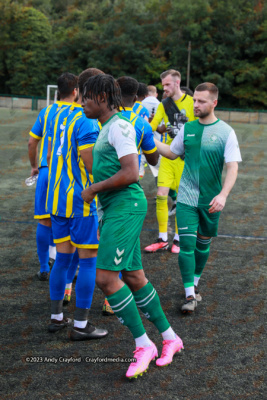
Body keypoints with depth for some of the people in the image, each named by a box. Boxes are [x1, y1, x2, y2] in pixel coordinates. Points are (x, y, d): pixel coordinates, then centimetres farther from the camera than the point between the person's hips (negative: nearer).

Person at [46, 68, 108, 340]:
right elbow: (92, 166, -19)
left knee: (63, 257, 15)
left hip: (56, 197, 8)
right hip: (81, 200, -8)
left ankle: (56, 318, 23)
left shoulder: (61, 115, 10)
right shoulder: (88, 123, -16)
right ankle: (80, 325, 5)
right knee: (88, 260, 1)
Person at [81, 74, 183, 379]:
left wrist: (93, 189, -13)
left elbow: (130, 174, -21)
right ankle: (169, 337, 23)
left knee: (105, 277, -14)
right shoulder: (106, 128, 18)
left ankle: (143, 344, -4)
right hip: (114, 209, 10)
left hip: (125, 207, -10)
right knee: (133, 277, 12)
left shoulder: (119, 126, -12)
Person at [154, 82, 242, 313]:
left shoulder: (226, 132, -8)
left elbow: (233, 167, -13)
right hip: (186, 198, 1)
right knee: (187, 244, -7)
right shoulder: (188, 129, 3)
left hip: (211, 201, -1)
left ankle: (195, 284, 34)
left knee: (203, 244, 13)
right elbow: (172, 153, 16)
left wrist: (223, 195, -27)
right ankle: (190, 295, -3)